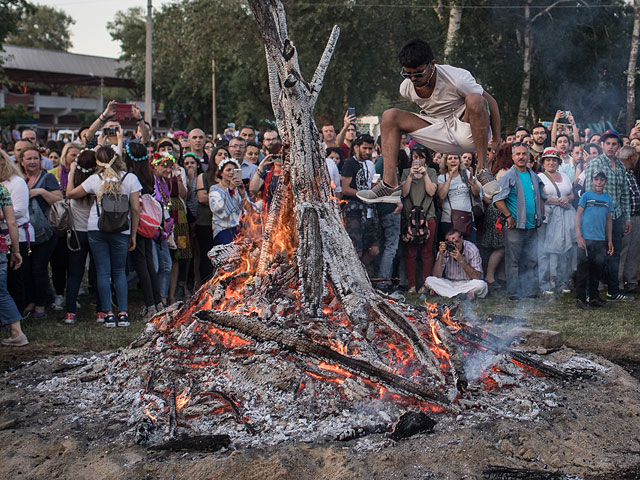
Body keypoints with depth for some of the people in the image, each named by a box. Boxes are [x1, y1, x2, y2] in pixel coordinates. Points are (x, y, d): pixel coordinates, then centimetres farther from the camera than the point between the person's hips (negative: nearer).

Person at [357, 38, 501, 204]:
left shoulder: (457, 78, -23)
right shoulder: (406, 88, -8)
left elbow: (490, 102, -12)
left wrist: (497, 139, -10)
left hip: (468, 132, -5)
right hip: (441, 134, 5)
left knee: (474, 100, -37)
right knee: (390, 116, -8)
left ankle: (482, 169, -30)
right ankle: (390, 184, -18)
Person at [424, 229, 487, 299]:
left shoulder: (472, 249, -16)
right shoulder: (444, 250, -10)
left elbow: (477, 277, -23)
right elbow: (437, 276, -16)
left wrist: (461, 260, -32)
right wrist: (441, 255, -26)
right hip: (449, 283, 2)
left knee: (480, 284, -33)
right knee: (429, 280, -22)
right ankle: (465, 294, -22)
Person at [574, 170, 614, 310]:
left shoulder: (608, 198, 12)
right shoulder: (586, 196, -2)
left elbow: (609, 220, 16)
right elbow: (578, 215, -3)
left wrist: (610, 240, 14)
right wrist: (579, 236, -11)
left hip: (601, 240, 5)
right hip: (586, 239, -5)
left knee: (597, 269, 10)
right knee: (583, 268, -2)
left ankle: (594, 297, 21)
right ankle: (581, 299, 3)